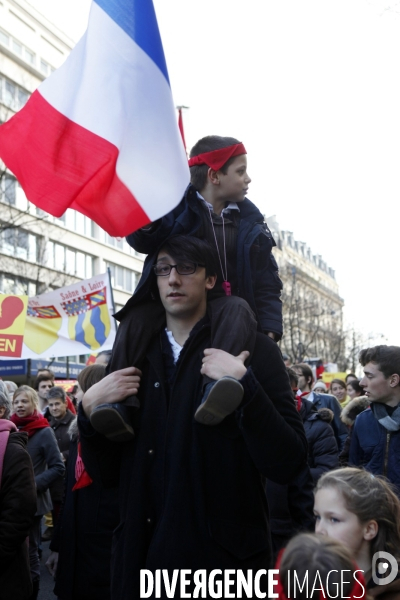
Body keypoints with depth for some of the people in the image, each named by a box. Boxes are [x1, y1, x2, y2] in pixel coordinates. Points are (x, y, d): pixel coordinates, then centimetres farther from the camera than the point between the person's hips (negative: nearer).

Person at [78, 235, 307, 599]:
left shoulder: (253, 349, -7)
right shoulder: (135, 353, 5)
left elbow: (287, 465, -14)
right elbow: (105, 471, 8)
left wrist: (243, 383, -24)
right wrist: (90, 408, -9)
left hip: (224, 556, -3)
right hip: (141, 555, 4)